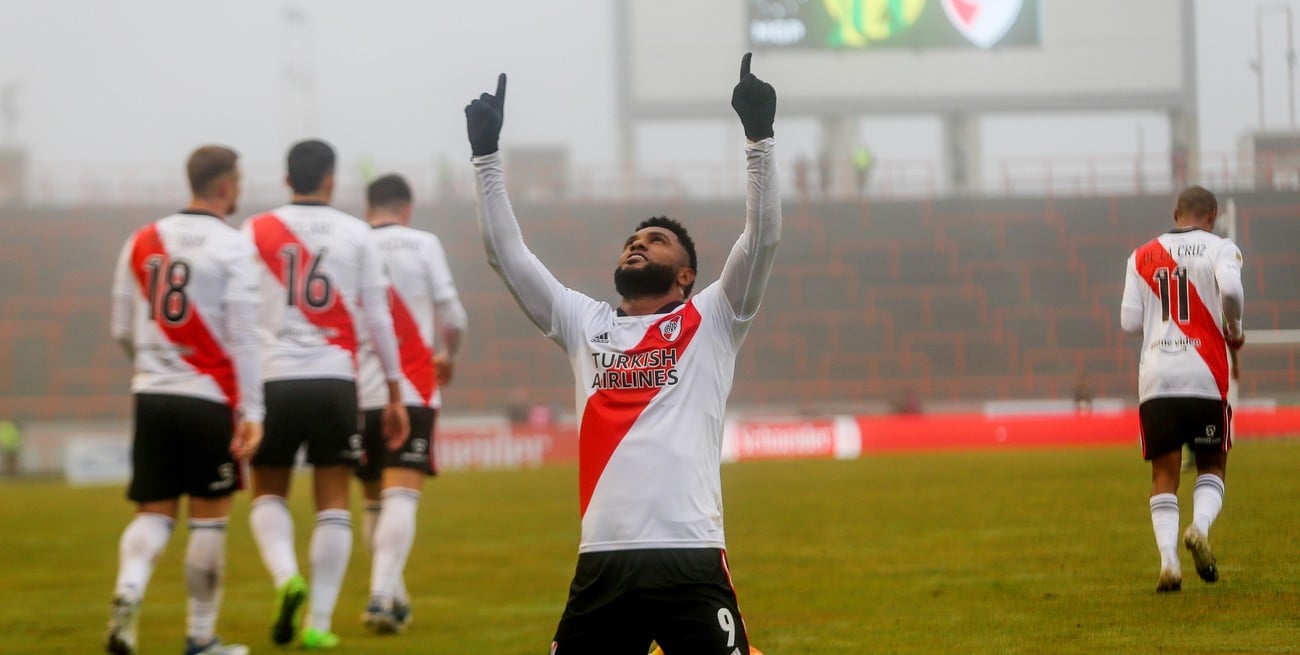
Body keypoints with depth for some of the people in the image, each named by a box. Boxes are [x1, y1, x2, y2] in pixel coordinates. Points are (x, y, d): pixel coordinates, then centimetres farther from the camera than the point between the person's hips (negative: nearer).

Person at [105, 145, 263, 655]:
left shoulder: (142, 242, 8)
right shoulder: (233, 248, -7)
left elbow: (122, 331, 11)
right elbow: (244, 336, -11)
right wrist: (251, 412, -10)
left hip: (151, 396, 4)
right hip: (210, 399, -4)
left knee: (154, 512, 9)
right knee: (209, 517, 4)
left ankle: (128, 590, -19)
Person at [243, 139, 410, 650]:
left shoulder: (256, 232, 4)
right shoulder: (357, 234, 4)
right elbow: (377, 316, 4)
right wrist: (395, 393, 10)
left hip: (274, 380, 0)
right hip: (334, 380, 0)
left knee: (268, 495, 14)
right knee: (333, 503, 8)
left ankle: (286, 576, -13)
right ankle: (318, 622, 2)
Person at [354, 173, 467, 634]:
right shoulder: (423, 245, 1)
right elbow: (452, 314, -2)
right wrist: (447, 355, 18)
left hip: (358, 393, 3)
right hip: (412, 390, -3)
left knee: (375, 502, 16)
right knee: (401, 497, -11)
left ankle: (393, 597, 24)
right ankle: (382, 597, -26)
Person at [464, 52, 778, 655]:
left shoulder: (709, 324, 9)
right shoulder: (586, 325, 18)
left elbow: (761, 239, -1)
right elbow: (506, 253, 18)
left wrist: (759, 138, -9)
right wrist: (487, 156, 13)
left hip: (691, 558, -4)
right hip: (602, 561, 4)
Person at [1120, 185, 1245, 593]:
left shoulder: (1142, 257, 13)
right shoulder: (1220, 249, 4)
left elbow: (1129, 322, 8)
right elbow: (1230, 288, -17)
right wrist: (1234, 331, 0)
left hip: (1155, 379, 2)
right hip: (1205, 376, -2)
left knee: (1164, 476, 6)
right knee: (1212, 466, 14)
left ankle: (1168, 559, -11)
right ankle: (1200, 527, -14)